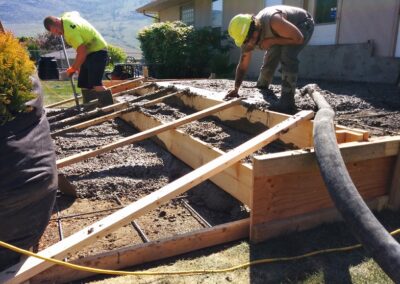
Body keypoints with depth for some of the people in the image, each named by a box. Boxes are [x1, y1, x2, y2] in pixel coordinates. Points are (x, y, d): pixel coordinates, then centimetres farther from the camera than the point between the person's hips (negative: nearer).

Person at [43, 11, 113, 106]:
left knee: (96, 84, -23)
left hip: (98, 51, -10)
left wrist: (73, 68, -12)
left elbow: (82, 53, -25)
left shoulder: (70, 31, -26)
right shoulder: (66, 16, 1)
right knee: (84, 84, 8)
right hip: (90, 51, 10)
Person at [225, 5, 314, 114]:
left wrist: (272, 41, -34)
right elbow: (242, 66, -10)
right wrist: (236, 89, -19)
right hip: (283, 30, 7)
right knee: (269, 59, 6)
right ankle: (261, 88, 35)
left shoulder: (273, 21, -43)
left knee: (287, 56, -28)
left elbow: (299, 38, -34)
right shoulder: (249, 37, -19)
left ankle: (287, 102, -25)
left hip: (303, 24, -6)